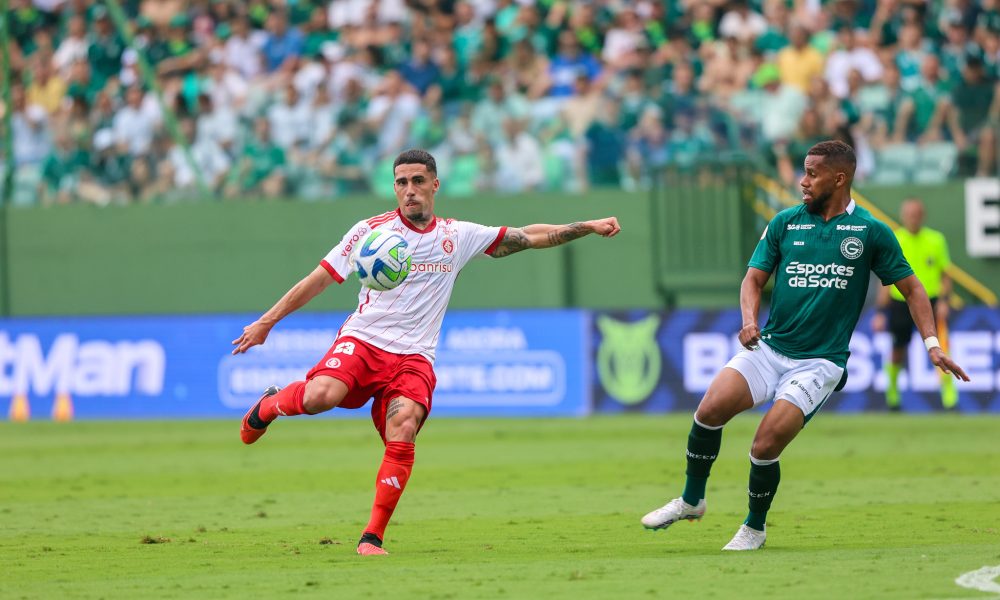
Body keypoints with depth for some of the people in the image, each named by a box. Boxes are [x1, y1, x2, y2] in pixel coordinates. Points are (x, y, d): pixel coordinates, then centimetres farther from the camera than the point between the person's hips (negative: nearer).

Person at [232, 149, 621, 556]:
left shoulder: (458, 236, 12)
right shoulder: (371, 230, 4)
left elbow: (531, 237, 19)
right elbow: (320, 278, 6)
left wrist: (589, 227, 12)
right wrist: (266, 322, 3)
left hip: (413, 357, 2)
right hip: (362, 340, -2)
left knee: (402, 433, -25)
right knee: (321, 396, -32)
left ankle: (372, 538, -18)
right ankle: (267, 406, 4)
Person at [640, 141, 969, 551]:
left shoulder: (871, 232, -1)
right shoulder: (785, 223, 7)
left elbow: (911, 289, 5)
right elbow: (755, 277, 8)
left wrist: (932, 344, -6)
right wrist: (750, 319, -12)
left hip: (819, 362, -3)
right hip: (769, 349, 3)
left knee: (765, 447, -17)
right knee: (710, 410, -17)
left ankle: (754, 528, 10)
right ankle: (691, 500, 6)